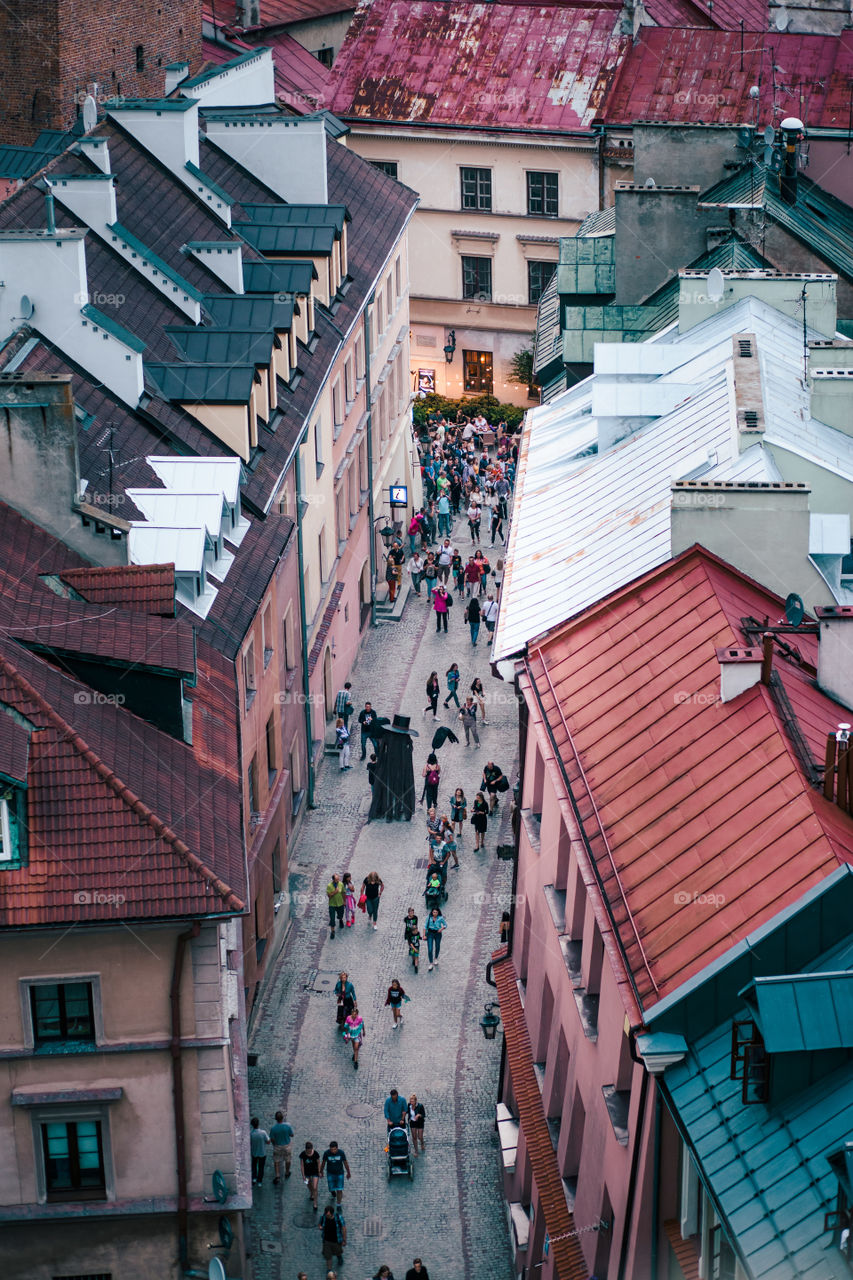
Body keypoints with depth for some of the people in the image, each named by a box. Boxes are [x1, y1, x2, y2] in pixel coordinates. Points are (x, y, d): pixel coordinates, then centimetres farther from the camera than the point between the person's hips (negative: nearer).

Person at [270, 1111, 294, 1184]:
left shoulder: (273, 1128, -25)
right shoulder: (287, 1126, -24)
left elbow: (272, 1140, -14)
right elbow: (292, 1135, -8)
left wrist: (274, 1144, 7)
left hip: (277, 1146, -1)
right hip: (287, 1146, 1)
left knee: (276, 1161, 16)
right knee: (287, 1160, 23)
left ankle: (277, 1176, 10)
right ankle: (287, 1173, 41)